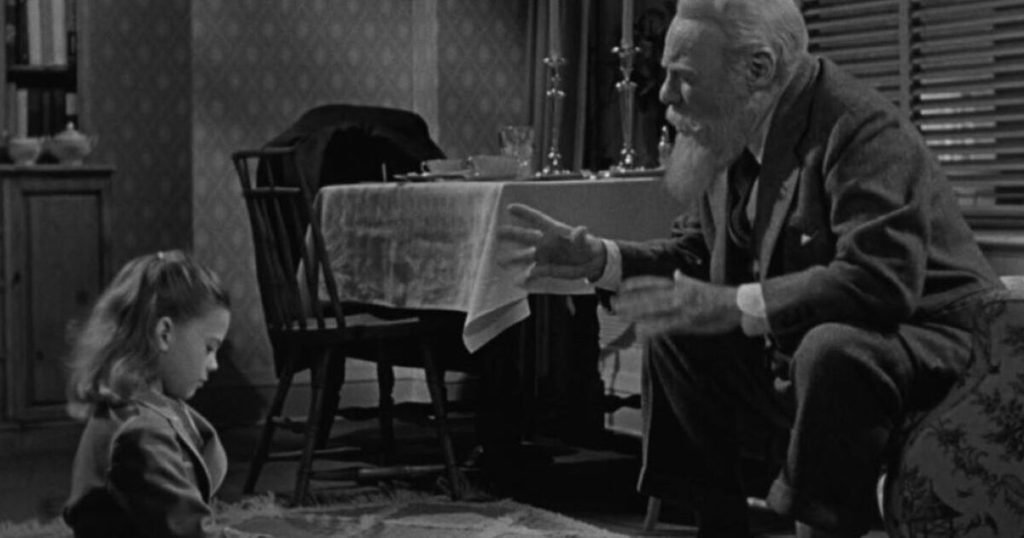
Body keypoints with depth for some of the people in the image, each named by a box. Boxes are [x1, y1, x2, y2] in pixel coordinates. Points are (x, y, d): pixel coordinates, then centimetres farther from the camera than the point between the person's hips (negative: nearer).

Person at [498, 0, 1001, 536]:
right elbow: (695, 253, 13)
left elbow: (879, 278, -35)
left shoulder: (860, 127, -24)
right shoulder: (736, 136, 1)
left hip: (925, 341, -8)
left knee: (831, 350, -37)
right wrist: (598, 259, -3)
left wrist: (730, 306, -35)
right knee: (675, 338, 8)